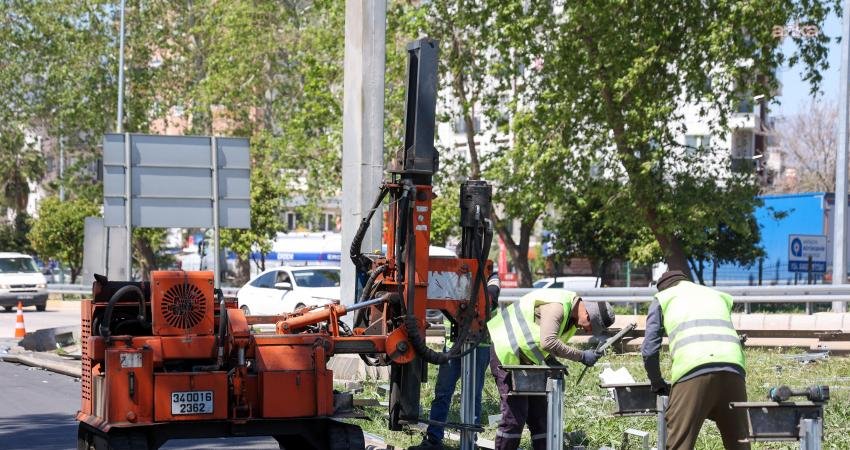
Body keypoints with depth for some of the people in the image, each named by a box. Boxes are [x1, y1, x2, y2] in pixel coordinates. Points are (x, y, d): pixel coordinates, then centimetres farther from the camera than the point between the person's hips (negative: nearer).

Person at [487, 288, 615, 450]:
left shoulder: (573, 317, 5)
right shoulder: (557, 307, -26)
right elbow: (548, 342, -37)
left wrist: (550, 360, -3)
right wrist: (581, 356, -30)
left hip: (525, 357, 10)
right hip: (505, 351, -10)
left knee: (538, 411, 8)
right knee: (514, 414, -13)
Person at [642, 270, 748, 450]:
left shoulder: (662, 298, 24)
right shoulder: (719, 295, 35)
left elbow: (649, 350, 15)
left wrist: (657, 383, 30)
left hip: (693, 370, -3)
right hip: (733, 368, 4)